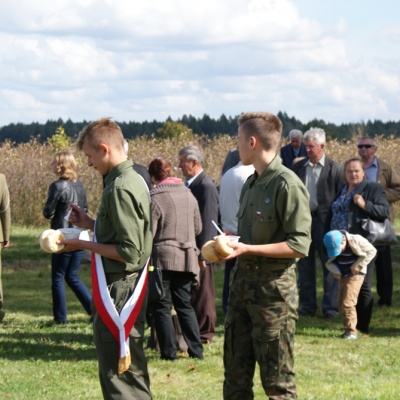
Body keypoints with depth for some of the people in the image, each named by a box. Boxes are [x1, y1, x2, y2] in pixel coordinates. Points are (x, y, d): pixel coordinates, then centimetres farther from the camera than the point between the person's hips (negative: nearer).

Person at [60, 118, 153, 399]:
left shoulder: (120, 189, -19)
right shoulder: (133, 180, 10)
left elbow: (129, 252, -21)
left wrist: (84, 245, -13)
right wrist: (91, 224, 12)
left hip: (118, 292, -10)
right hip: (128, 288, 10)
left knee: (118, 376, -4)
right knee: (130, 374, 17)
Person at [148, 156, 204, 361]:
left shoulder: (155, 197, -13)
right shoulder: (188, 194, 4)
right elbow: (198, 227, 12)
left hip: (163, 257, -5)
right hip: (186, 258, 5)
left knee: (161, 306, 4)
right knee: (184, 304, 13)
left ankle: (169, 351, 3)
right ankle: (196, 350, 9)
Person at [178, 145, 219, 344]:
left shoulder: (206, 186, -17)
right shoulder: (191, 184, 12)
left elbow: (207, 223, -20)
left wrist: (202, 254, -21)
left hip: (200, 250, -9)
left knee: (202, 293, -1)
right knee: (191, 294, 14)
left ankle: (204, 333, 7)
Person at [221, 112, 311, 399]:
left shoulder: (288, 185, -14)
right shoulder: (251, 184, 13)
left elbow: (300, 245, -18)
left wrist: (247, 249, -20)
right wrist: (231, 242, 6)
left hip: (274, 284, -9)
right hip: (243, 278, 9)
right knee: (236, 371, 12)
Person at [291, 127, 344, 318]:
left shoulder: (335, 168, -4)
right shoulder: (298, 167, 6)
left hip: (325, 221, -4)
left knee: (329, 266, 1)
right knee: (304, 265, 9)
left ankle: (331, 307, 7)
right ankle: (307, 305, 18)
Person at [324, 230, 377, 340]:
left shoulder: (356, 241, -20)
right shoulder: (333, 246, -4)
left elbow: (371, 251, -11)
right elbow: (330, 261, 9)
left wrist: (358, 265, -15)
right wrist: (334, 270, -12)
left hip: (355, 275, -7)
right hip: (343, 276, 7)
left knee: (348, 303, -15)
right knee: (341, 305, 8)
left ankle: (352, 331, -11)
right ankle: (349, 329, 19)